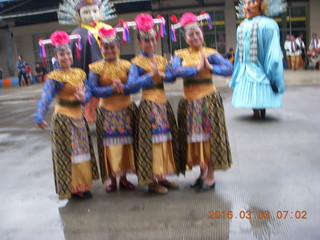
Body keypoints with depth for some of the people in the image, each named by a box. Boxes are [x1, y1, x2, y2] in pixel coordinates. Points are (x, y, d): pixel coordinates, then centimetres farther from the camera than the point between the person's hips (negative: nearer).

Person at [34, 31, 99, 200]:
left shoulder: (79, 73, 5)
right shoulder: (54, 77, -12)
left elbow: (88, 91, 2)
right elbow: (46, 97, -24)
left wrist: (83, 97, -22)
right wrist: (39, 117, -38)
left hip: (78, 116, 7)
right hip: (63, 118, -6)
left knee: (82, 151, 15)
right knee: (68, 153, 2)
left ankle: (82, 184, 30)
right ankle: (72, 188, 17)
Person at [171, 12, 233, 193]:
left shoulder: (210, 53, -1)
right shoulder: (180, 55, 5)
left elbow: (229, 69, -13)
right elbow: (176, 70, -16)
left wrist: (211, 68, -22)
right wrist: (197, 69, -17)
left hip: (208, 99, -3)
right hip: (189, 101, 3)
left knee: (209, 136, 2)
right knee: (194, 138, 11)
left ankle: (210, 177, 15)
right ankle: (202, 173, 29)